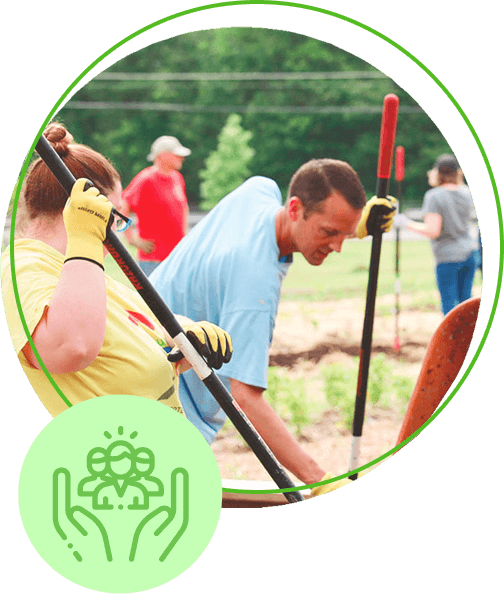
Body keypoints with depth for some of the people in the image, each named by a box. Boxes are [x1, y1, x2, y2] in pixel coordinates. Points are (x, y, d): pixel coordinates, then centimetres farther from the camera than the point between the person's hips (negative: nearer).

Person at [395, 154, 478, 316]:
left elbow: (432, 231, -19)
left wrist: (406, 223, -7)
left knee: (449, 303, -1)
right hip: (469, 253, 6)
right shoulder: (466, 193, 4)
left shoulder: (434, 196, -13)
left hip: (448, 257, -6)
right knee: (465, 300, 15)